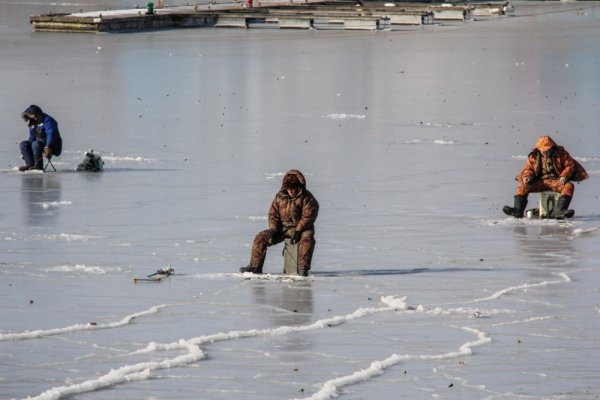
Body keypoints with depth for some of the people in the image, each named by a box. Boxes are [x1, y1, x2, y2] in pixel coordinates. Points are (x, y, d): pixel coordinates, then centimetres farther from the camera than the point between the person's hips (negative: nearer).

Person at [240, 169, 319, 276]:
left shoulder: (306, 198, -10)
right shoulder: (280, 196, 5)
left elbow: (308, 217, -16)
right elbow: (273, 214, 6)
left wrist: (298, 231, -27)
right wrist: (273, 230, -9)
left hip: (300, 228, -5)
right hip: (282, 228, 5)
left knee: (307, 237, -39)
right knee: (261, 237, -10)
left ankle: (303, 268, -40)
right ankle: (255, 266, -5)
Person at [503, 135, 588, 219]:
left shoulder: (560, 153, 1)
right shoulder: (534, 156, 6)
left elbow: (570, 165, 3)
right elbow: (528, 168, 14)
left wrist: (564, 176, -15)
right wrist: (527, 176, -10)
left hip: (556, 181, -2)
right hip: (540, 182, 2)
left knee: (569, 186, -32)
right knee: (523, 185, -22)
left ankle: (560, 211, -46)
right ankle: (518, 210, -33)